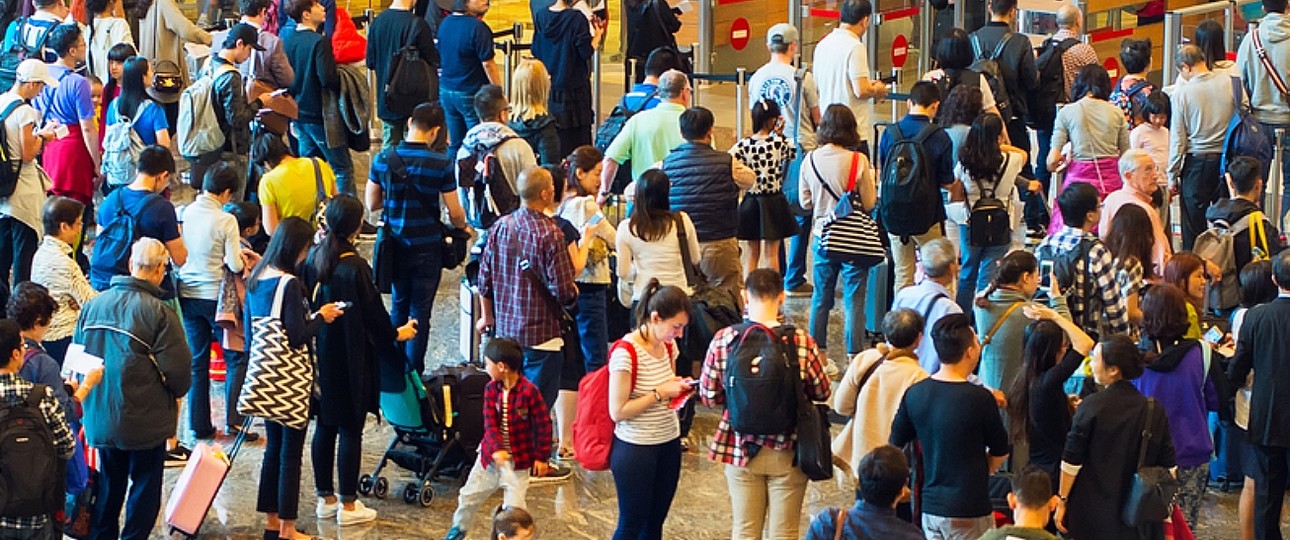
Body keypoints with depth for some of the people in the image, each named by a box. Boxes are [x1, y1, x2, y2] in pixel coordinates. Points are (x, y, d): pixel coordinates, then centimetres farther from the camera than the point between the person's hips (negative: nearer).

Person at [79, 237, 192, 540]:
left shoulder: (93, 305, 0)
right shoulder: (159, 313, -17)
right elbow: (177, 368, -15)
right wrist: (178, 391, 8)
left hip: (99, 418, 5)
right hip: (145, 421, -5)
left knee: (108, 484, 19)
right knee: (145, 486, 9)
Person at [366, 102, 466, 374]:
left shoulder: (383, 159, -7)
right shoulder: (440, 164, -16)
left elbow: (372, 204, 1)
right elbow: (455, 213, -10)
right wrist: (462, 226, 12)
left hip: (396, 246, 3)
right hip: (428, 247, -3)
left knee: (398, 305, 20)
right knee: (420, 311, 6)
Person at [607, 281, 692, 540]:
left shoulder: (669, 346, 3)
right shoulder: (625, 353, -20)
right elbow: (617, 411, -20)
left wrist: (679, 387, -3)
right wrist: (660, 393, -20)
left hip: (668, 444, 7)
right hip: (635, 449, -7)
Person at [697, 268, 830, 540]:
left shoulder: (724, 340, -12)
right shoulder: (801, 342, -16)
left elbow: (708, 396, -5)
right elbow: (821, 393, -4)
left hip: (740, 449, 1)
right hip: (787, 453, -1)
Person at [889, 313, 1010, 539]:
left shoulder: (915, 393, -1)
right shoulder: (979, 398, -16)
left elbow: (894, 445, 10)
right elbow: (1000, 452, -1)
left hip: (930, 507, 6)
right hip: (969, 512, -6)